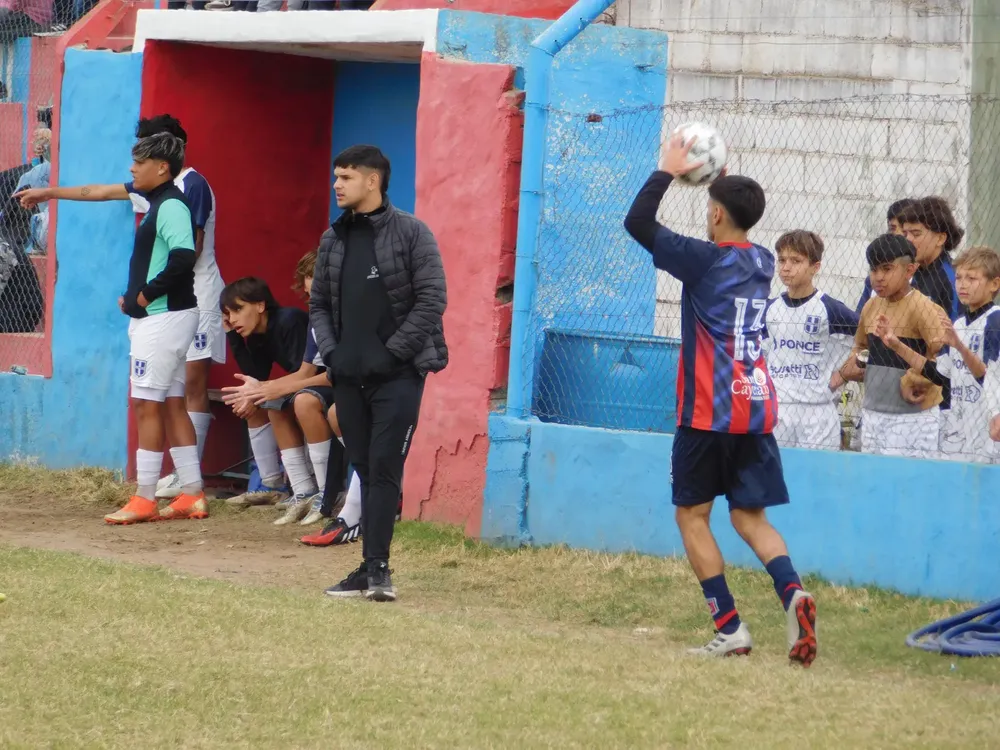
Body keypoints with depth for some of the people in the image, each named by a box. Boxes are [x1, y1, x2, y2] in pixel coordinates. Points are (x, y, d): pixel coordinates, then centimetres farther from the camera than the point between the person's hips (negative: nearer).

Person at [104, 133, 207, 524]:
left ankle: (144, 499, -5)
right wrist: (136, 299, 6)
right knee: (172, 404, 11)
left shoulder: (171, 206, -16)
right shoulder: (158, 204, 15)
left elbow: (183, 257, -29)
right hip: (155, 317, 10)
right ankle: (192, 495, 13)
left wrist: (145, 295, -19)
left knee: (147, 404, -7)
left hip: (164, 316, -10)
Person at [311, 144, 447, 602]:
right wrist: (330, 350, 3)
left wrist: (394, 351, -13)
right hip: (348, 376, 6)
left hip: (397, 376, -6)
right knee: (365, 470, 8)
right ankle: (372, 569, 11)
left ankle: (377, 567, -13)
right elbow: (319, 302, 18)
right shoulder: (334, 239, 12)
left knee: (384, 469, -11)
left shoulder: (410, 233, -5)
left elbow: (432, 299, -9)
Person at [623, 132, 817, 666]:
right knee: (750, 517, 10)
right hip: (758, 409, 6)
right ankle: (792, 592, -19)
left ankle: (730, 628, -2)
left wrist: (668, 170, 3)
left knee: (692, 514, 6)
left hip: (709, 413, -6)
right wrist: (722, 183, 29)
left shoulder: (703, 259, -11)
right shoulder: (763, 263, 8)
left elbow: (638, 222, -7)